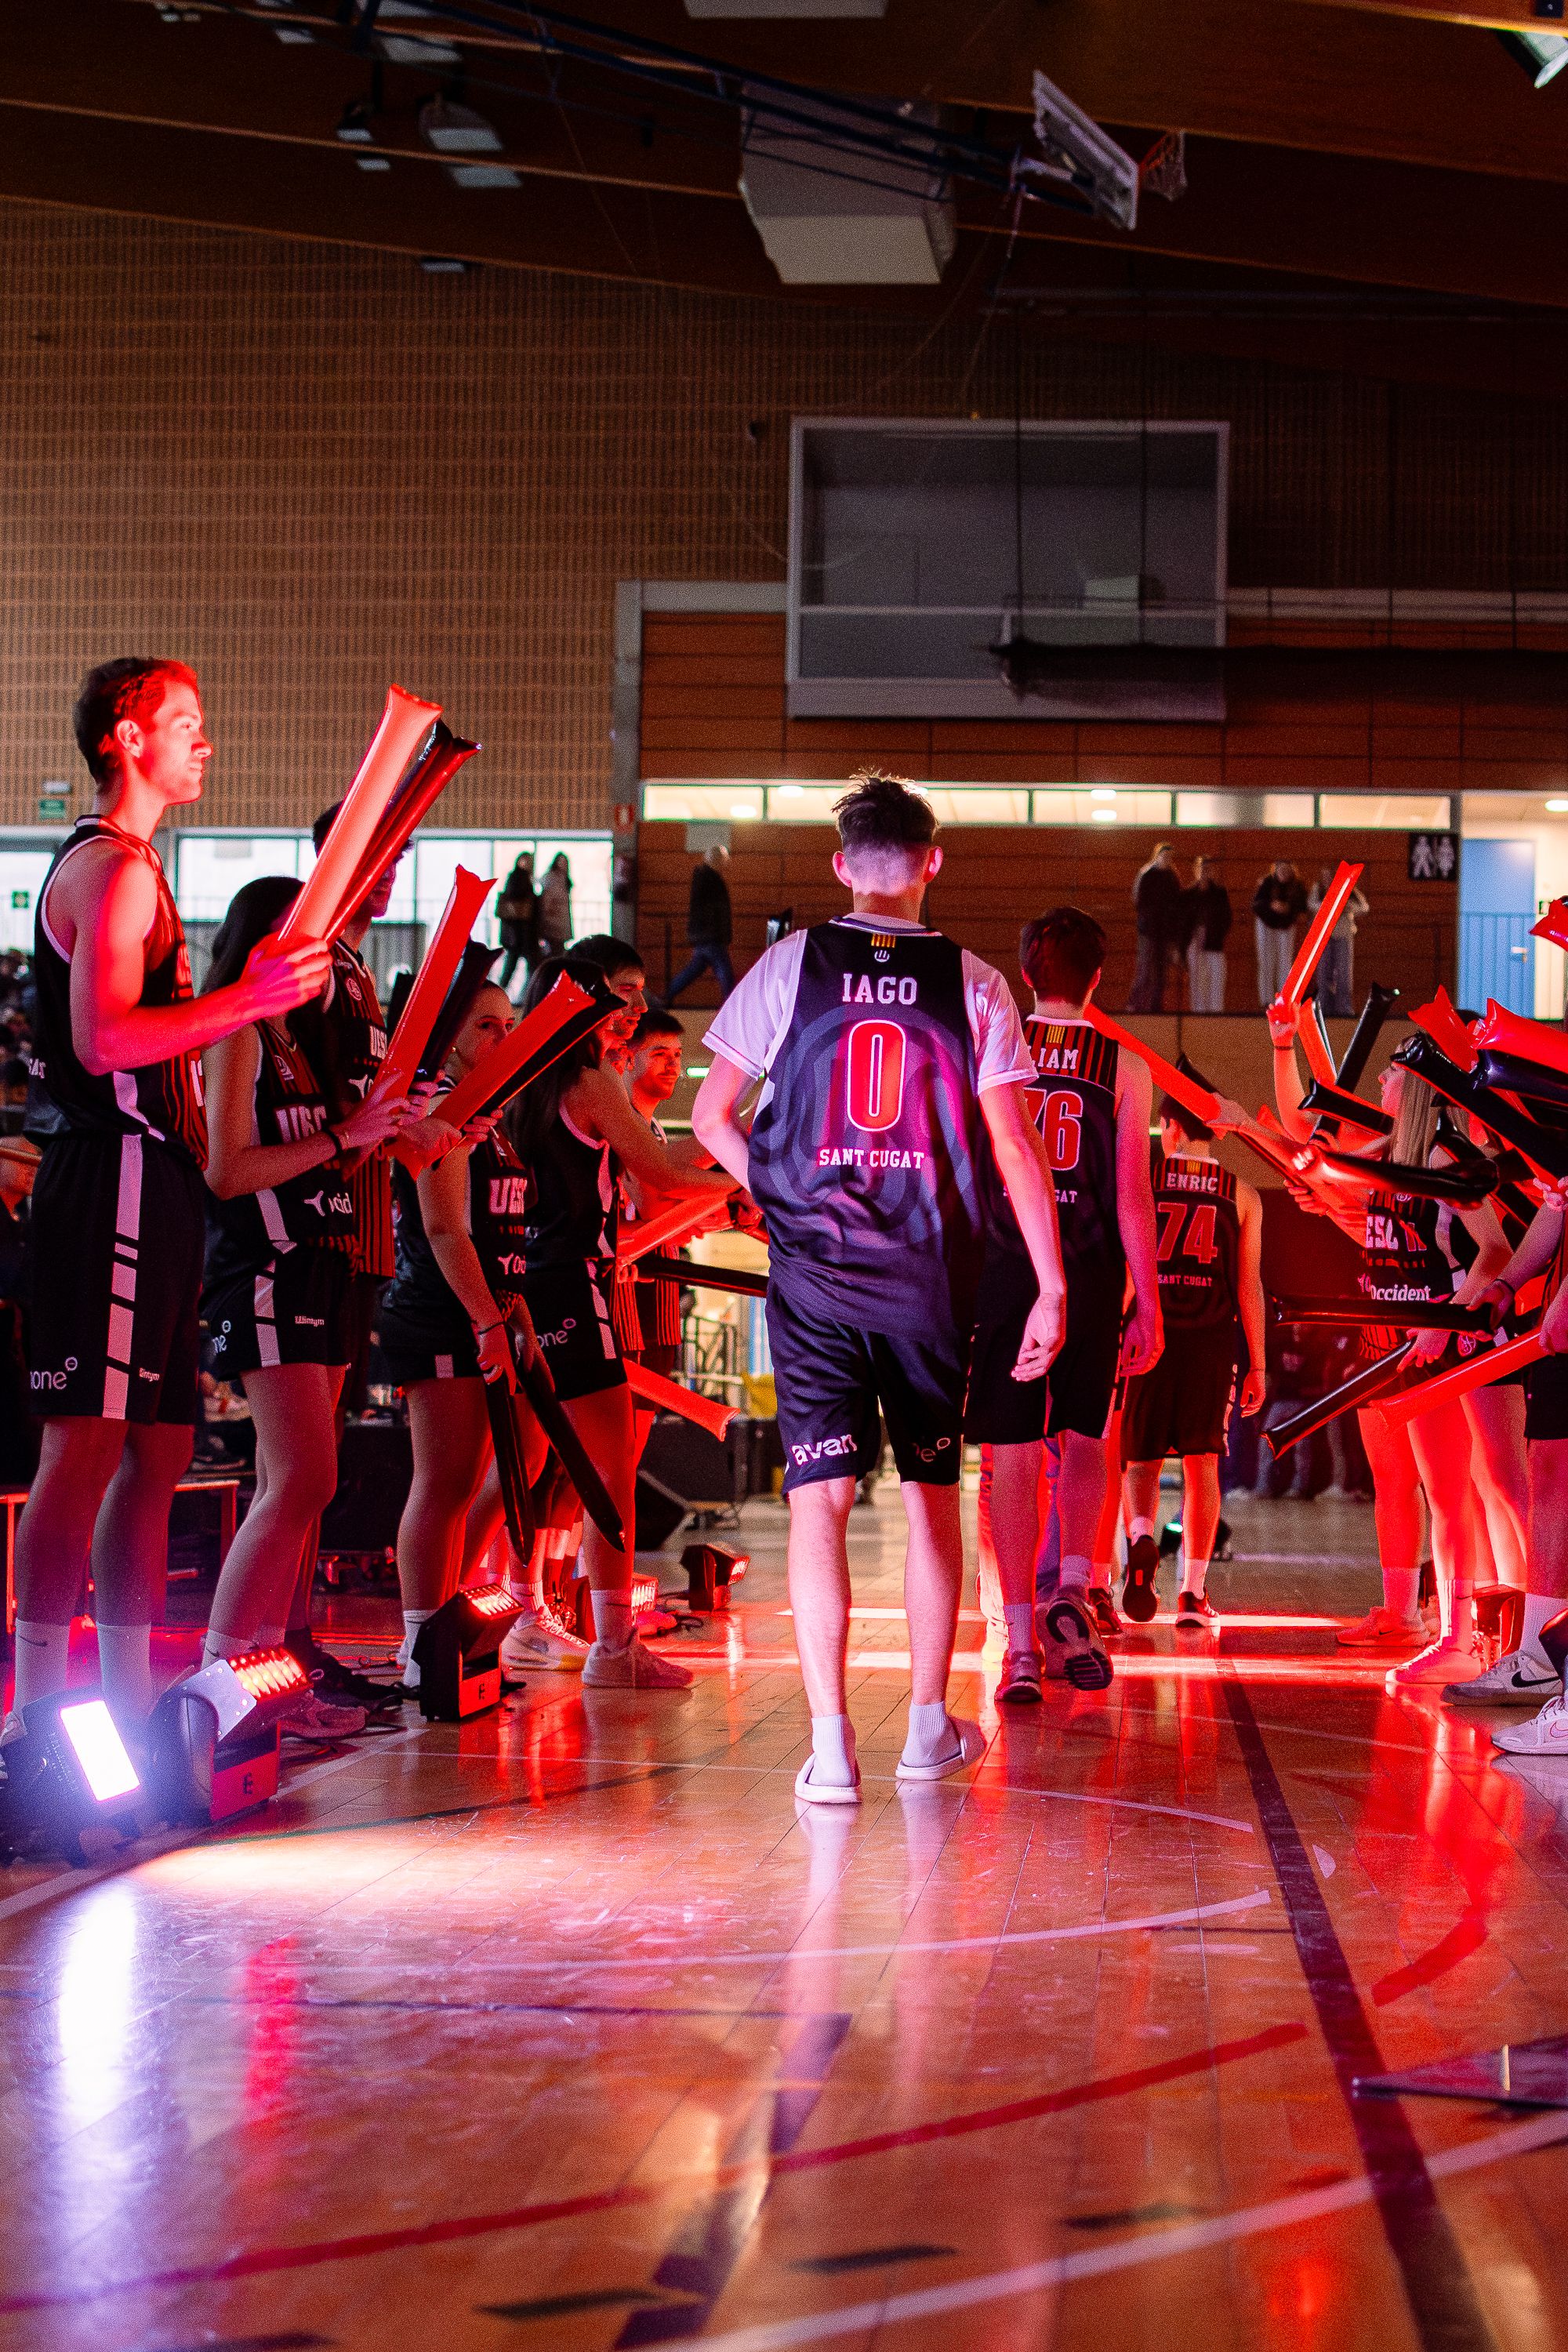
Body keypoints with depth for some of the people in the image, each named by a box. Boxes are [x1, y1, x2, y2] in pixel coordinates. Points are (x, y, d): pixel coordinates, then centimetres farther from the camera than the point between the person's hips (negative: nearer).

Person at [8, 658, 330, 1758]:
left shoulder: (130, 869, 23)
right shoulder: (111, 868, -10)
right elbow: (103, 1039, -21)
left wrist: (263, 986, 23)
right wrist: (247, 999, -18)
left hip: (153, 1190, 11)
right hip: (115, 1183, -11)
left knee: (157, 1451, 10)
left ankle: (130, 1705, 13)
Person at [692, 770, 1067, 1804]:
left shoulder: (790, 966, 0)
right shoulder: (972, 985, -1)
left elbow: (712, 1117, 3)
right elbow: (1017, 1150, -3)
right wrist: (1051, 1288, 1)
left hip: (813, 1269, -1)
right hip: (933, 1278, 1)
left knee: (820, 1497, -1)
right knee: (932, 1493, 15)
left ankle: (831, 1745, -9)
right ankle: (930, 1725, 23)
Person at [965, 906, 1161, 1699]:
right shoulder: (1122, 1065, 1)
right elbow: (1131, 1194, -2)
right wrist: (1148, 1302, 2)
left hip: (1000, 1269, 0)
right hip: (1091, 1277, 0)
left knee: (1010, 1454, 2)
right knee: (1084, 1438, 18)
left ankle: (1020, 1644, 0)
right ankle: (1073, 1591, -2)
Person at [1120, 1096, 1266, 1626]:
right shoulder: (1242, 1194, 7)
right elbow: (1249, 1286, 4)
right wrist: (1257, 1365, 8)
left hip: (1149, 1335, -1)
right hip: (1214, 1342, 1)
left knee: (1140, 1458, 9)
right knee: (1202, 1463, 6)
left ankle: (1141, 1538, -21)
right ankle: (1193, 1592, 2)